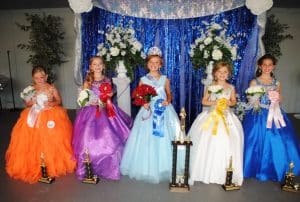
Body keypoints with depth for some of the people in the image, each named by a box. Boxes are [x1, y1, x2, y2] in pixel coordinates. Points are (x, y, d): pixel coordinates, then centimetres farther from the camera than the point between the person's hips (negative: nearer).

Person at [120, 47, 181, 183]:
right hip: (149, 112, -1)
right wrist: (143, 103, -15)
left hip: (164, 112, 1)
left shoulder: (165, 80, 5)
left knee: (164, 140, 4)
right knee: (147, 140, 1)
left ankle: (163, 168, 20)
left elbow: (169, 94, 13)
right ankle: (147, 169, 17)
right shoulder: (143, 80, 2)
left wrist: (168, 100, -8)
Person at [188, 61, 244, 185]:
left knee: (226, 143, -3)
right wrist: (214, 103, -13)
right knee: (209, 143, -4)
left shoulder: (231, 88, 5)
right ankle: (207, 172, 8)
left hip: (226, 117, 1)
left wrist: (229, 103, -7)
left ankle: (223, 174, 10)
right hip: (211, 116, -1)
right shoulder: (210, 87, 1)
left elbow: (234, 101, 14)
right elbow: (204, 101, 2)